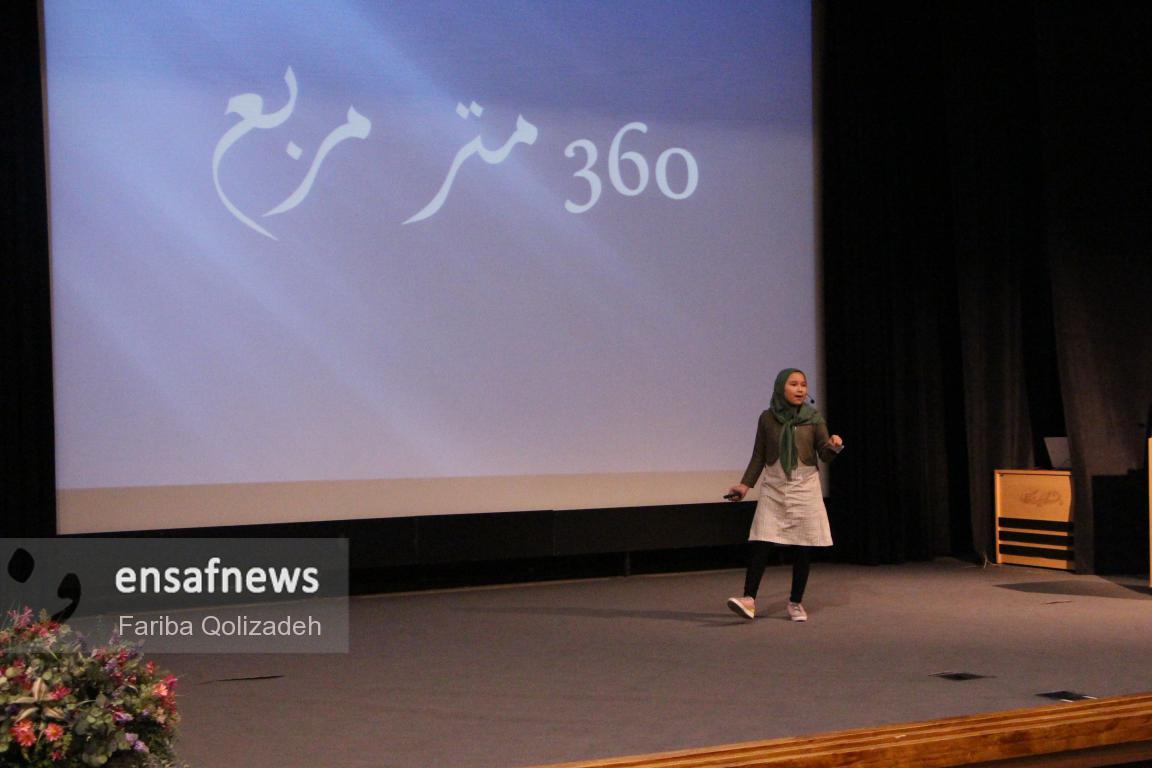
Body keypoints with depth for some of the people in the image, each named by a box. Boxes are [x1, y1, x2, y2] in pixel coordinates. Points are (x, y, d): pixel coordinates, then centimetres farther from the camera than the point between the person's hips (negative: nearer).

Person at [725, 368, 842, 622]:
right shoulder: (767, 418, 1)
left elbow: (825, 455, 1)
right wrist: (745, 484, 1)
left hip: (804, 488, 0)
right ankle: (749, 599, -14)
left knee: (802, 548, 2)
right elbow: (759, 456, 8)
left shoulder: (814, 418, -1)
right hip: (773, 489, 0)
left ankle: (796, 603, 13)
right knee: (760, 543, -11)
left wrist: (834, 446, -21)